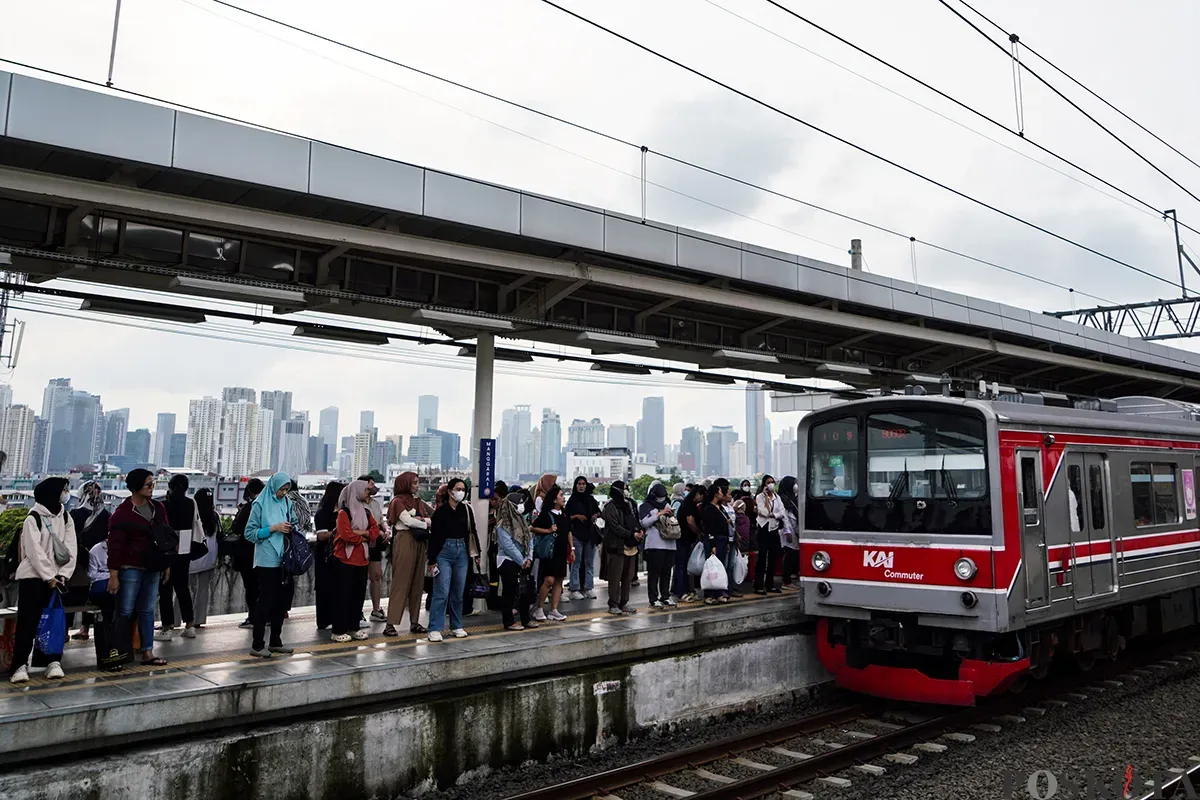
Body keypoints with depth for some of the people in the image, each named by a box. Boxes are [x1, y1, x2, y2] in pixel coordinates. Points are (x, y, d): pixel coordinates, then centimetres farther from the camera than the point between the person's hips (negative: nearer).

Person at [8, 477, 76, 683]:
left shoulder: (66, 518, 8)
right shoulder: (33, 519, -7)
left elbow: (71, 549, 3)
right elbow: (35, 551, -14)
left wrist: (62, 575, -8)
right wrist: (49, 577, -17)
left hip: (56, 577, 5)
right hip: (33, 577, -4)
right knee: (27, 622, -5)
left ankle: (54, 662, 5)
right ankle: (20, 665, -3)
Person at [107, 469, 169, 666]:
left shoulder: (158, 508, 8)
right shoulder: (122, 513, -9)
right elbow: (115, 546, -11)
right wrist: (113, 575, -14)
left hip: (152, 568, 5)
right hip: (130, 569, -5)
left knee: (147, 611, 10)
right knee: (125, 612, 1)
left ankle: (148, 653, 14)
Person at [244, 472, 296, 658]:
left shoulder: (287, 504, 11)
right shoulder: (260, 504, -6)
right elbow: (250, 532, -8)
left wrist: (291, 529, -2)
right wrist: (273, 528, -17)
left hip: (284, 560, 6)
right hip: (267, 561, -6)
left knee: (281, 601, 9)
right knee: (265, 601, -3)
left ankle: (276, 641, 19)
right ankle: (257, 645, 6)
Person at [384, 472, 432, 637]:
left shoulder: (418, 501, 17)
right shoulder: (398, 501, -2)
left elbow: (433, 517, 9)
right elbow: (408, 520, -13)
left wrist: (422, 519, -10)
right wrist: (426, 524, -1)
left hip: (419, 541, 7)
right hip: (404, 541, -6)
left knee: (417, 583, 6)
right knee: (401, 582, -8)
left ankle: (414, 622, 11)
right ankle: (390, 623, -7)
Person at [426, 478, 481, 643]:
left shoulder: (467, 509, 5)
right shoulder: (441, 511, -7)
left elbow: (472, 531, 12)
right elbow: (434, 536, -6)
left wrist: (476, 553, 10)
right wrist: (431, 560, -7)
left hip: (461, 551, 4)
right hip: (444, 552, -4)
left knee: (458, 592, 10)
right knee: (442, 592, -8)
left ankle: (456, 626, 21)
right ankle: (434, 629, -3)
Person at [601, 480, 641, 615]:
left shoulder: (628, 505, 18)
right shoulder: (611, 507, -8)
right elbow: (615, 527, -15)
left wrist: (639, 531, 1)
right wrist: (632, 534, -19)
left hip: (630, 546, 8)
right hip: (617, 547, -8)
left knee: (628, 577, 11)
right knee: (615, 578, -5)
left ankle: (624, 603, 20)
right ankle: (613, 605, 2)